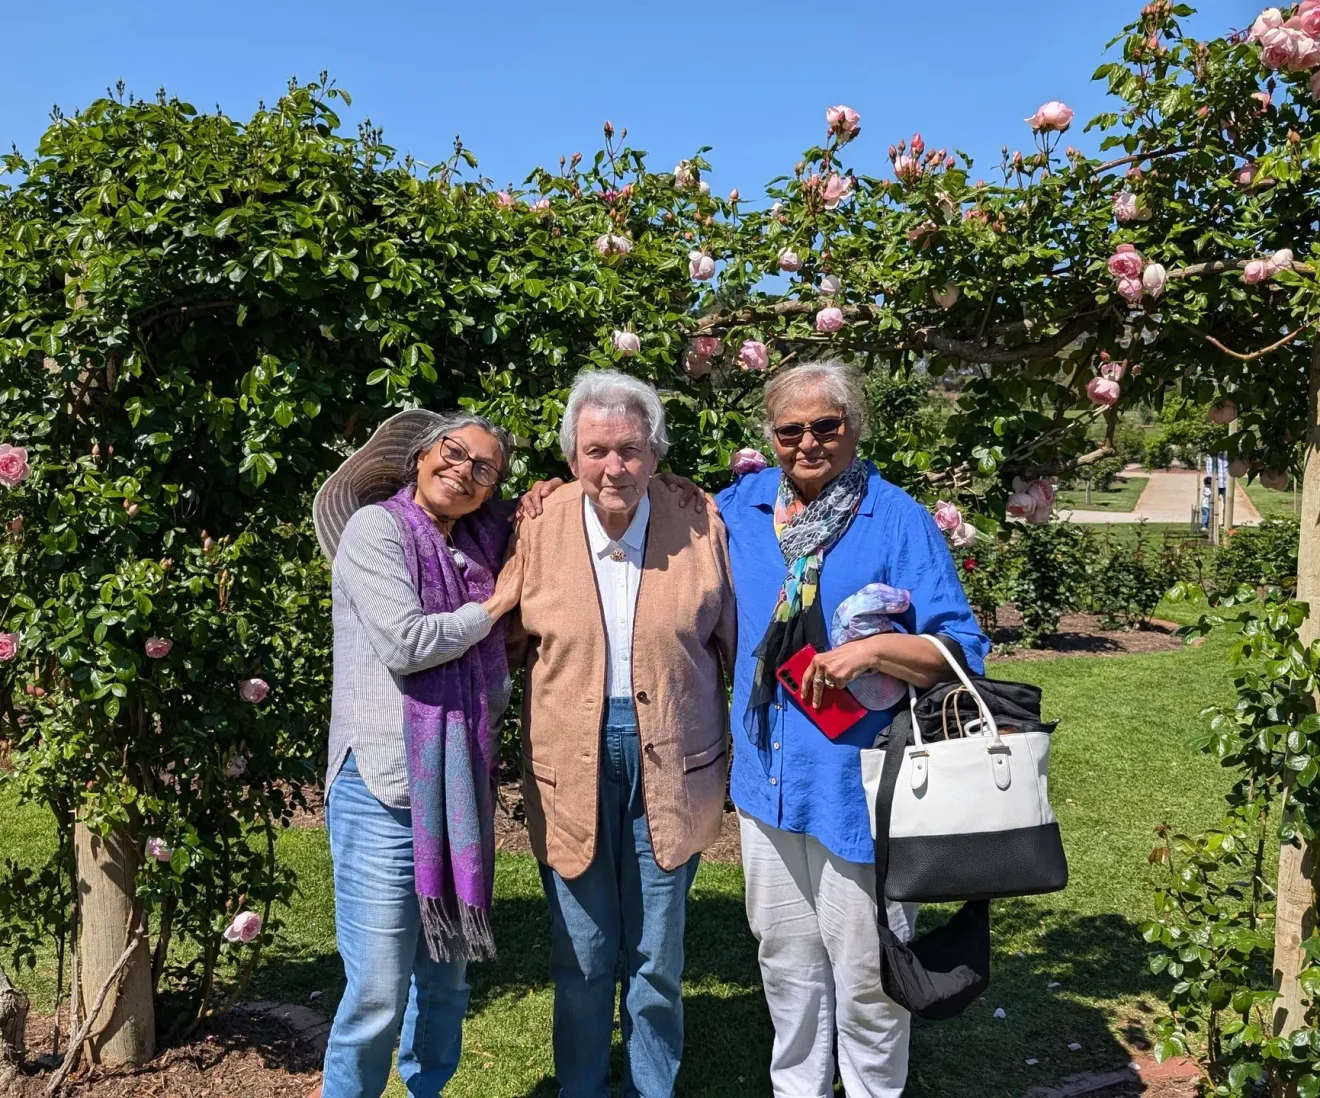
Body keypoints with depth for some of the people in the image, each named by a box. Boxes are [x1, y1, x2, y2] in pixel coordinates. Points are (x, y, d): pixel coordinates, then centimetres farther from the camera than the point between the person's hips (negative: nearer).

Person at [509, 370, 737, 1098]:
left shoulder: (701, 528, -6)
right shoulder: (538, 530, -5)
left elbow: (736, 647, 2)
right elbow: (511, 643, 6)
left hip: (671, 766, 0)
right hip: (570, 769, 0)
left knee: (658, 961, 14)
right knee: (581, 960, 13)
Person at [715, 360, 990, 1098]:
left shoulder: (899, 520, -9)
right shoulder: (739, 507, 4)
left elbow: (964, 650, -10)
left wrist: (870, 651, -26)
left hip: (857, 781, -4)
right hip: (767, 776, 5)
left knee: (865, 970, 8)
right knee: (785, 960, 20)